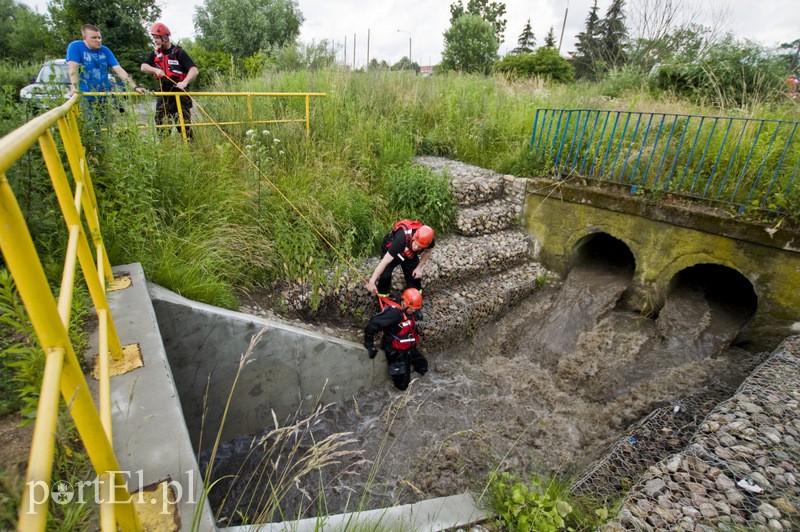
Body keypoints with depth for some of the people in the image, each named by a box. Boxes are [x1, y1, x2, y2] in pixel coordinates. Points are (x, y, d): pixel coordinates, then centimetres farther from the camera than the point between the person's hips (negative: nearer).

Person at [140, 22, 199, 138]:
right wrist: (156, 70, -13)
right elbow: (143, 67, 8)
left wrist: (184, 82, -33)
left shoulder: (178, 52, -5)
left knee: (183, 123, -10)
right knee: (161, 123, 6)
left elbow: (194, 70, -17)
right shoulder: (155, 53, 13)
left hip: (179, 93, -6)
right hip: (163, 94, 6)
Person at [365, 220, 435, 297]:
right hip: (391, 250, -4)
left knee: (415, 274, 1)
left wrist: (419, 268, -13)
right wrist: (372, 281, -43)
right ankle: (382, 294, 5)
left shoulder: (428, 240, -32)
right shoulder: (402, 238, -46)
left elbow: (427, 251, -5)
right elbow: (385, 261, -44)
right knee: (385, 274, -21)